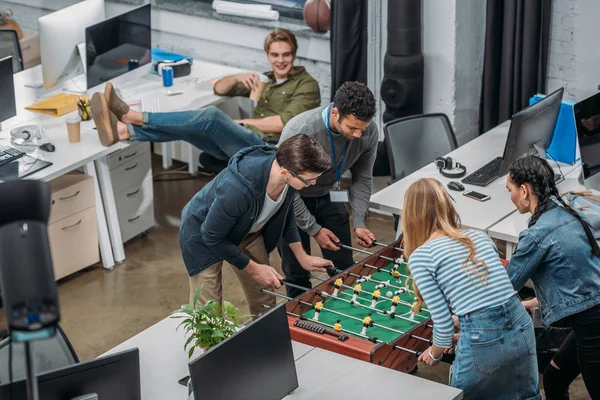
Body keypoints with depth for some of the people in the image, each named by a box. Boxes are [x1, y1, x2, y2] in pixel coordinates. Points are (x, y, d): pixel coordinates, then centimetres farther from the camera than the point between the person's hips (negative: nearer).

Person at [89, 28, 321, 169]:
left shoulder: (307, 85, 4)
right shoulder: (265, 79, 27)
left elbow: (286, 124, -12)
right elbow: (219, 89, 26)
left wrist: (245, 122, -3)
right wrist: (238, 78, 3)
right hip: (245, 145, 8)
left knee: (212, 116, -31)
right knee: (184, 128, -17)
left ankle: (135, 117, -33)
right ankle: (122, 131, -37)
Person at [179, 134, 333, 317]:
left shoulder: (286, 167, -22)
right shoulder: (237, 189, -43)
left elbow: (285, 212, 1)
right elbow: (212, 237, -27)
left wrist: (303, 257, 1)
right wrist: (253, 269, -18)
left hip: (247, 231, 6)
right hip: (205, 237, -6)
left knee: (265, 306, 8)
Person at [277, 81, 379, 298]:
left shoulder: (368, 132, -21)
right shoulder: (299, 131, -34)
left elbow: (362, 179, -4)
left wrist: (359, 223, -14)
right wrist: (313, 229, -18)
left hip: (328, 197, 4)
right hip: (293, 200, -4)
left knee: (344, 269, 3)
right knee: (297, 274, -1)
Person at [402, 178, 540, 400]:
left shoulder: (420, 256, -3)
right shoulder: (480, 236, 14)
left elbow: (443, 322, -4)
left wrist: (434, 353, 17)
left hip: (482, 344, -5)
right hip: (521, 328, 5)